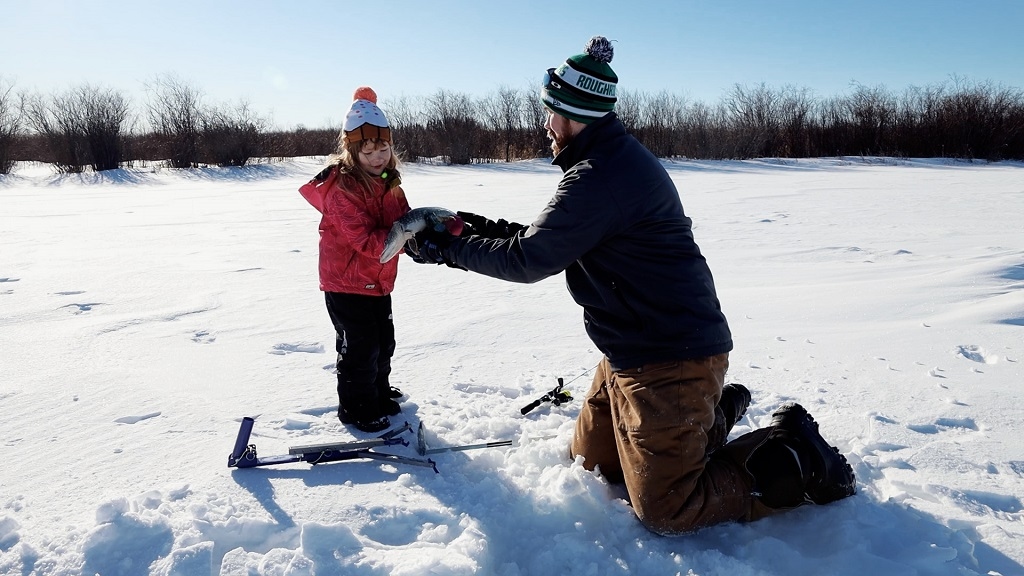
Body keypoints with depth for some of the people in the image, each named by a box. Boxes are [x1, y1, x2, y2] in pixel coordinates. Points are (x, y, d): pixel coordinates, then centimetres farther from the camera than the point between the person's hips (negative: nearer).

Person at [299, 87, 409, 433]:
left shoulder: (389, 183, 3)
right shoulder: (342, 188, -23)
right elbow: (365, 240, -29)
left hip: (378, 281, 8)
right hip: (346, 282, -8)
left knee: (384, 341, 19)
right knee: (360, 348, -1)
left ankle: (379, 393, 40)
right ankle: (357, 408, 18)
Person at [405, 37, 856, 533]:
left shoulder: (600, 177, -24)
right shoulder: (615, 157, 9)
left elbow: (529, 260, -20)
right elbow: (554, 242, 14)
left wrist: (447, 249, -8)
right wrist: (488, 229, 8)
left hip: (670, 358, -10)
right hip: (634, 350, 10)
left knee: (664, 512, -1)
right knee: (590, 460, 21)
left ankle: (796, 458, 9)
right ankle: (710, 415, 26)